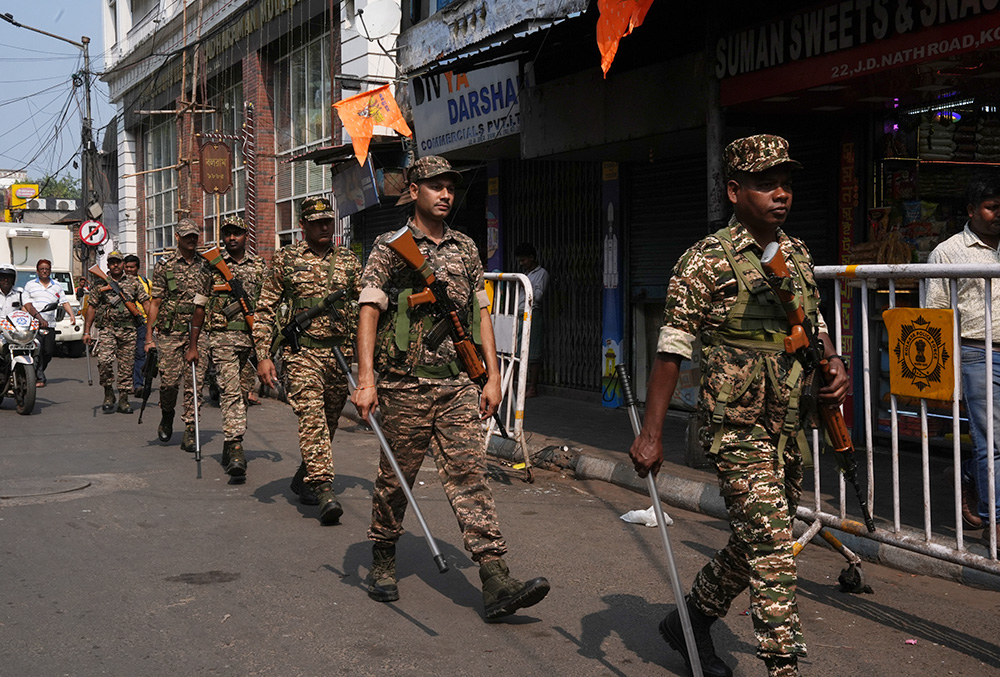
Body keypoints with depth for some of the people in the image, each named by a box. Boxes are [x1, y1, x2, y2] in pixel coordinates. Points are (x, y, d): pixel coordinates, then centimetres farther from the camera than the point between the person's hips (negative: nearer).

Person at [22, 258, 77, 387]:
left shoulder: (57, 286, 17)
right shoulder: (30, 285, 9)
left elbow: (64, 302, 14)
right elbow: (27, 304, -1)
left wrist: (72, 314, -6)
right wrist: (39, 318, -14)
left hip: (50, 325, 3)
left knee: (48, 352, 0)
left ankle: (37, 373, 18)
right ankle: (40, 378, -18)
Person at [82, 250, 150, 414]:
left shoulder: (133, 282, 9)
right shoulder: (100, 283, 8)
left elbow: (146, 302, 8)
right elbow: (91, 307, 9)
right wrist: (86, 331, 3)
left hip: (129, 330, 1)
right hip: (108, 329, -1)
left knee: (126, 365, 3)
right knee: (104, 360, -20)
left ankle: (123, 400, 12)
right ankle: (108, 393, -2)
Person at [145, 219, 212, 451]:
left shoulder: (206, 266, 10)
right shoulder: (164, 266, 2)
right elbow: (155, 303, 2)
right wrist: (149, 337, -3)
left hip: (198, 332, 2)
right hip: (170, 332, -2)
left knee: (195, 383, -3)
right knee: (169, 381, -1)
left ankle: (190, 434, 0)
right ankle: (166, 419, 28)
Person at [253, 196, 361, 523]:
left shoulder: (348, 260, 10)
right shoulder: (285, 259, 2)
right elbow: (265, 310, 2)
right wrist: (263, 356, -6)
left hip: (342, 352, 4)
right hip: (303, 352, -4)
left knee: (329, 421, 11)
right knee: (312, 417, -16)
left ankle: (303, 477, 30)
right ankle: (324, 488, -21)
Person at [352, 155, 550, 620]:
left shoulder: (466, 249, 14)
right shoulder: (390, 248, 1)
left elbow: (481, 314, 16)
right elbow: (369, 311, -7)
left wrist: (492, 376, 9)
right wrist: (366, 378, -17)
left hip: (458, 384, 3)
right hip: (405, 385, -3)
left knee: (470, 474, -5)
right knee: (395, 478, 7)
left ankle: (497, 583, -11)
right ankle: (382, 563, 28)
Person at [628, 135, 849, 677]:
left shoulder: (798, 256, 11)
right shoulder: (707, 261, -9)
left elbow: (814, 325, 24)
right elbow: (672, 350, -10)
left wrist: (834, 364, 1)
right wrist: (651, 433, -14)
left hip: (790, 426, 7)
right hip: (737, 426, -7)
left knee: (754, 541, 16)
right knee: (771, 547, -10)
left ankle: (691, 619, 36)